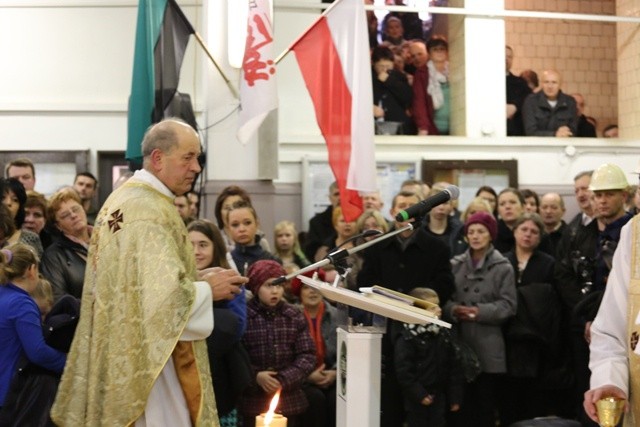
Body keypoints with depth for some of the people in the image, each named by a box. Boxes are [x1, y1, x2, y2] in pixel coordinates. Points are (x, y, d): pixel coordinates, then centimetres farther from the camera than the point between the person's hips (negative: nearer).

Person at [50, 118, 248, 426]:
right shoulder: (150, 211, -19)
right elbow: (165, 296, -26)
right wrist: (208, 289, -9)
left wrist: (198, 279, 12)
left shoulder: (122, 199, 12)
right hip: (147, 361, -10)